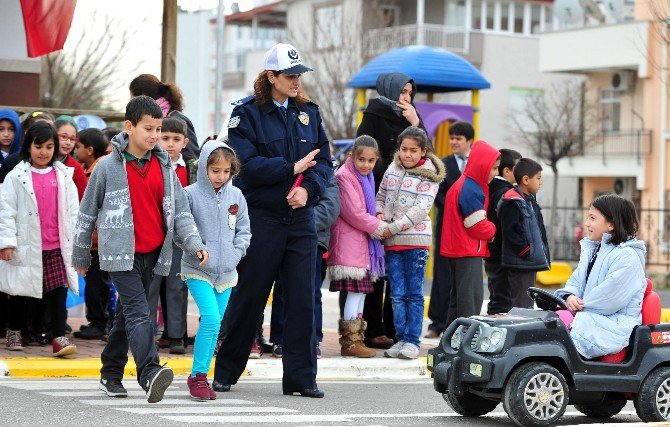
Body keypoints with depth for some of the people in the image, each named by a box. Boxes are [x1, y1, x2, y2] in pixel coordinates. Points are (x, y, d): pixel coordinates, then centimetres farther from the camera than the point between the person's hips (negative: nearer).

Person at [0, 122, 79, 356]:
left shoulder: (63, 176, 7)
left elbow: (73, 210, 10)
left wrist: (76, 240, 6)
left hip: (57, 246, 2)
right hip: (27, 246, -2)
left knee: (59, 290, -5)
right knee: (21, 292, 10)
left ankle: (59, 336, -3)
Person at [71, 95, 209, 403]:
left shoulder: (164, 166, 8)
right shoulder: (108, 166, -5)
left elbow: (180, 210, 8)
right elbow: (87, 212, 4)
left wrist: (194, 243, -7)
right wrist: (81, 255, 9)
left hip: (152, 255, 5)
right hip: (121, 253, -5)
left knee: (127, 314, 15)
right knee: (138, 312, -19)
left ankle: (111, 374, 27)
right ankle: (150, 374, -32)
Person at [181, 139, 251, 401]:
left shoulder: (235, 195, 6)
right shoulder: (190, 194, -8)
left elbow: (244, 230, 13)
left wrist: (235, 253, 0)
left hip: (226, 271, 5)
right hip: (197, 270, -5)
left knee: (214, 326, 8)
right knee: (210, 318, -19)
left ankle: (199, 377, 19)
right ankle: (198, 376, -9)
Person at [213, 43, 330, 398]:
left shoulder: (309, 112, 11)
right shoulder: (247, 114, -3)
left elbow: (323, 160, 7)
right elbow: (248, 165, -14)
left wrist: (308, 188, -11)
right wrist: (291, 168, -11)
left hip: (300, 218, 4)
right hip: (260, 218, -4)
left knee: (302, 298, 1)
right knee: (249, 296, 2)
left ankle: (300, 377, 7)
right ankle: (226, 372, 15)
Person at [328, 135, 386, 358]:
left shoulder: (365, 177, 17)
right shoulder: (345, 176, -13)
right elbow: (355, 213, -16)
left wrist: (374, 218, 3)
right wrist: (380, 228, -7)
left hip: (362, 242, 9)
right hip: (349, 241, -9)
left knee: (360, 291, 10)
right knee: (356, 290, -10)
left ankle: (354, 339, 16)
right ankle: (351, 341, -6)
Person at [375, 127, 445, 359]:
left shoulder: (429, 175, -4)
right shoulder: (393, 168, 11)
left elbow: (420, 209, -12)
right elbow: (381, 196, 22)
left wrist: (392, 228, -16)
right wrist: (379, 214, 0)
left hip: (416, 239, -4)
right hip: (391, 243, 4)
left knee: (414, 294, 0)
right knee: (397, 294, 5)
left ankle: (412, 341, 3)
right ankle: (401, 339, 10)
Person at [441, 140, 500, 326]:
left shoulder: (463, 185, 16)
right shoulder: (471, 190, -18)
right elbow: (477, 225, -18)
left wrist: (488, 229, 7)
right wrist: (492, 230, 1)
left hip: (456, 249, 11)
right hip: (468, 251, -11)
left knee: (458, 297, 15)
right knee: (471, 297, -12)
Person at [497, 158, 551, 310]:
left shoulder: (530, 200, 17)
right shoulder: (513, 202, -15)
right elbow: (509, 233, -20)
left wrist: (542, 251, 14)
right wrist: (527, 251, -17)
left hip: (530, 263, 10)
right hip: (520, 263, -10)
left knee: (528, 303, 14)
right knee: (521, 304, -10)